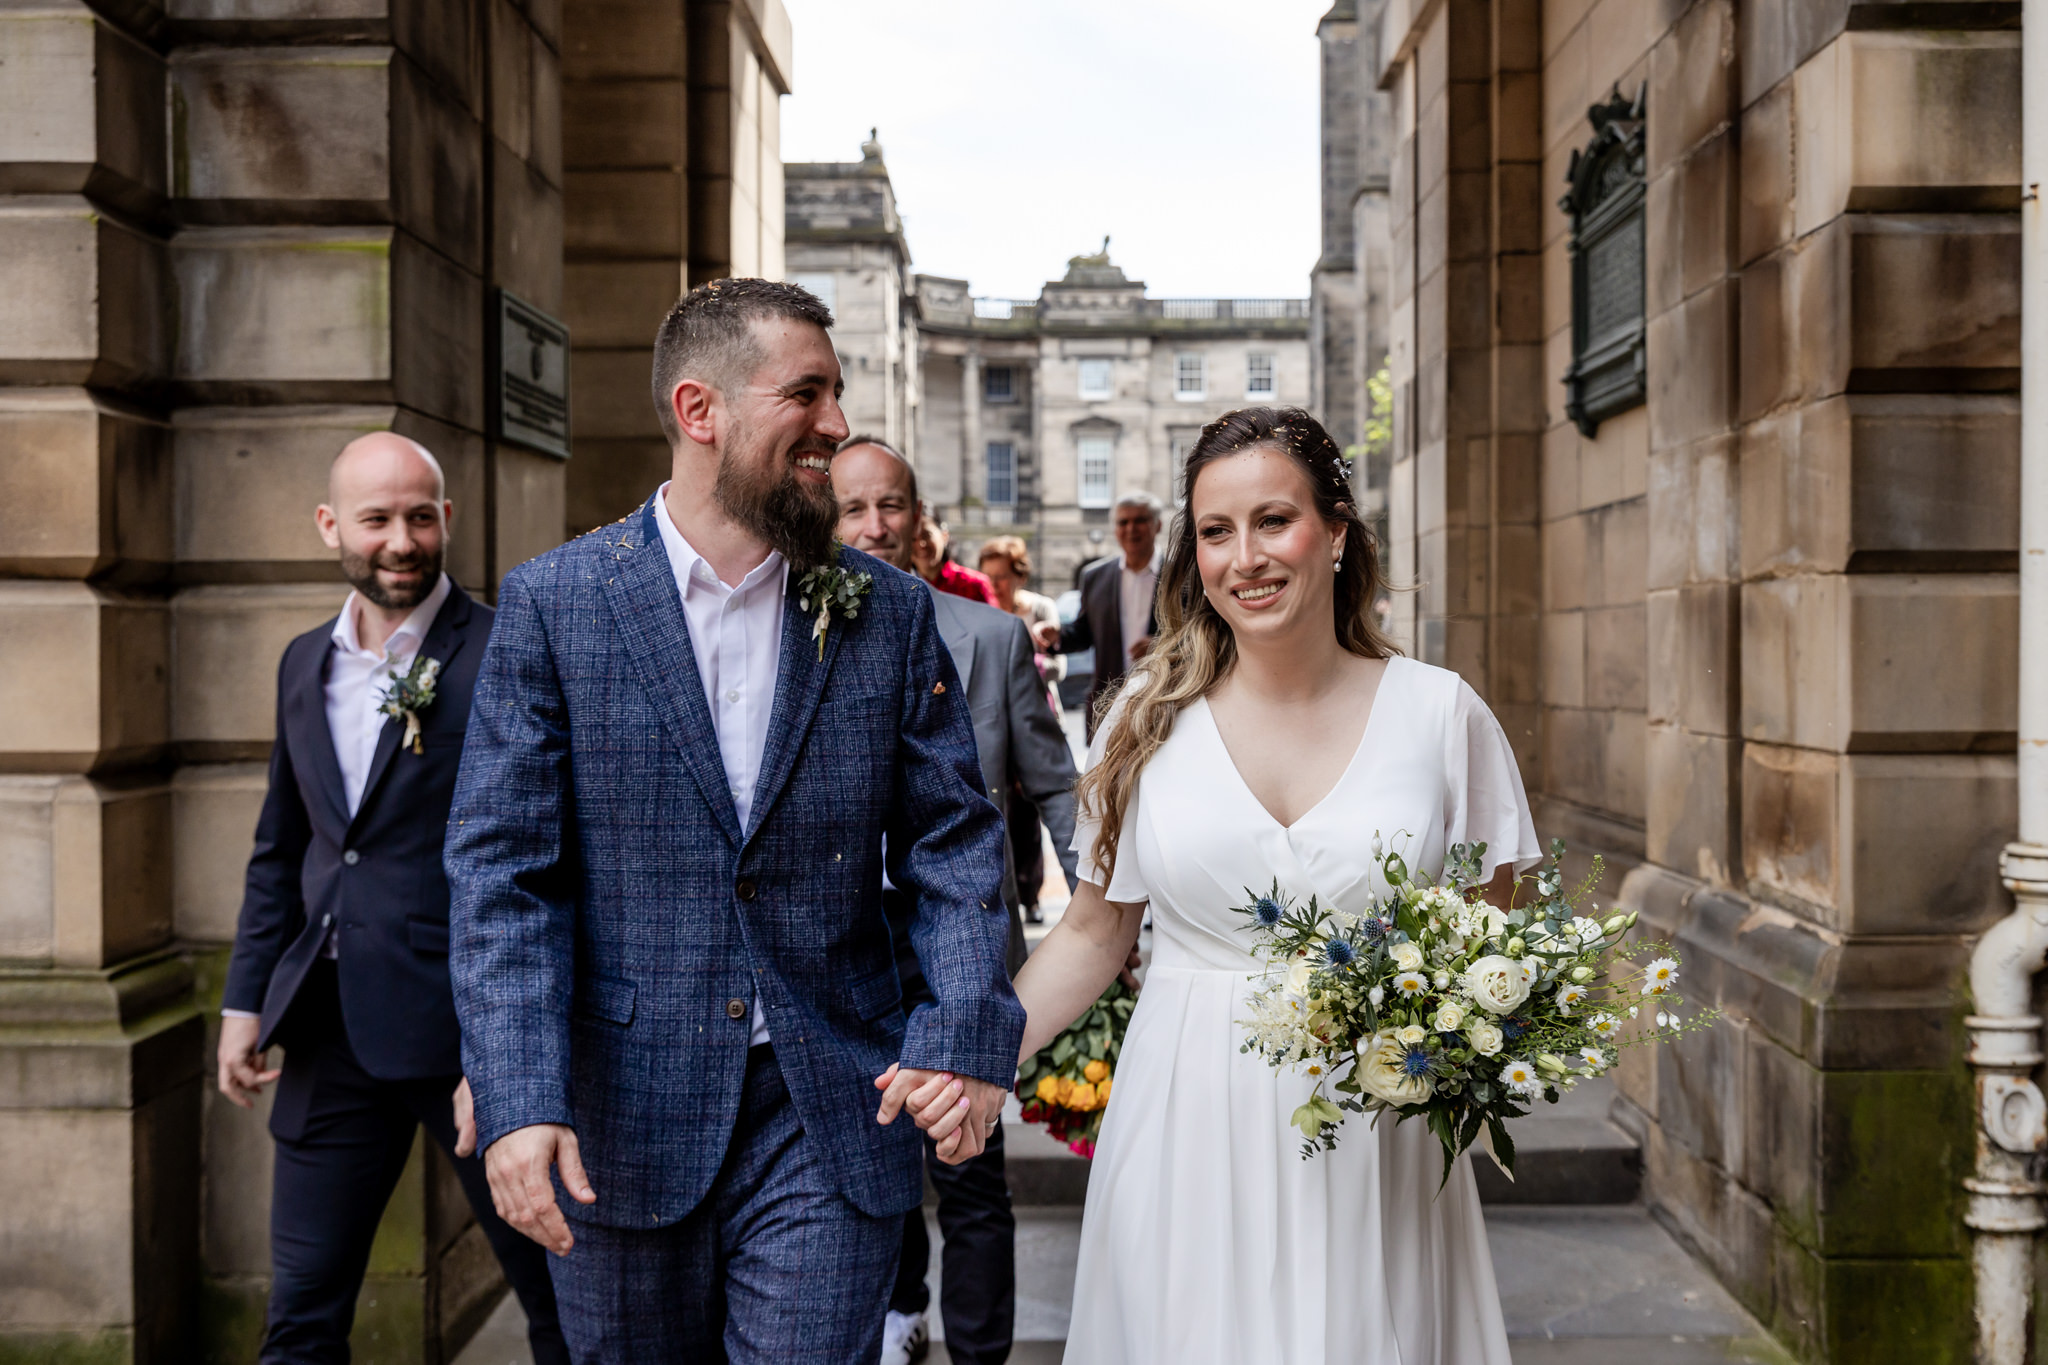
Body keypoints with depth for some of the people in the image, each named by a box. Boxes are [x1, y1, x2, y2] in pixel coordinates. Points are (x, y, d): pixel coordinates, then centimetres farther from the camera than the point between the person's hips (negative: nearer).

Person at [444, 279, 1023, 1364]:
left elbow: (953, 842, 2)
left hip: (831, 1122, 1)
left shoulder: (888, 613, 3)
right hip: (619, 1122, 0)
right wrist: (517, 1099, -17)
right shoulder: (550, 604, -3)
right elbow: (502, 870, -7)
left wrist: (966, 1030, -14)